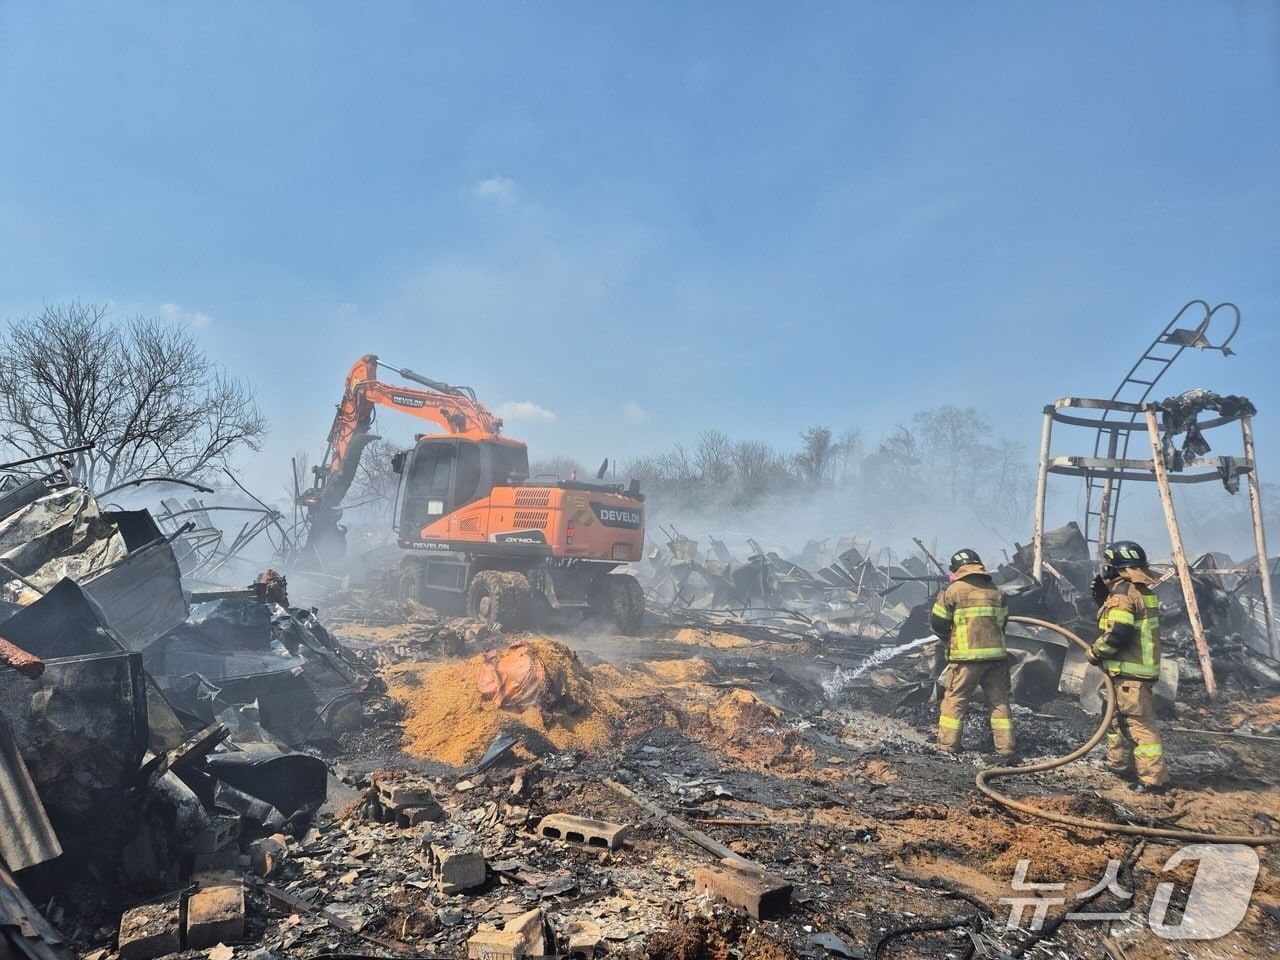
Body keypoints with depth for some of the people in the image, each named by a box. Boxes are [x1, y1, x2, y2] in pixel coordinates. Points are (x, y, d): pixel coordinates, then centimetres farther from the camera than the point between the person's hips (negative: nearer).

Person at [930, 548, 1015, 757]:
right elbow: (1002, 622, 18)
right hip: (996, 654, 4)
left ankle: (948, 743, 5)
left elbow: (938, 623, -1)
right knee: (999, 700, 12)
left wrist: (950, 641, 16)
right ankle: (1005, 746, 12)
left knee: (955, 699, 4)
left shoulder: (952, 590, -4)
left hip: (966, 656, -4)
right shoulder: (996, 591, 11)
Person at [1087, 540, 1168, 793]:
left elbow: (1117, 634, -25)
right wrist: (1102, 597, 10)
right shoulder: (1140, 590, 13)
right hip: (1140, 666, 11)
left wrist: (1095, 652, -10)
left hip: (1130, 671, -11)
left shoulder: (1123, 592, -18)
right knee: (1119, 717, 21)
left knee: (1140, 723, -6)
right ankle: (1120, 764, 32)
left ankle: (1153, 777, -3)